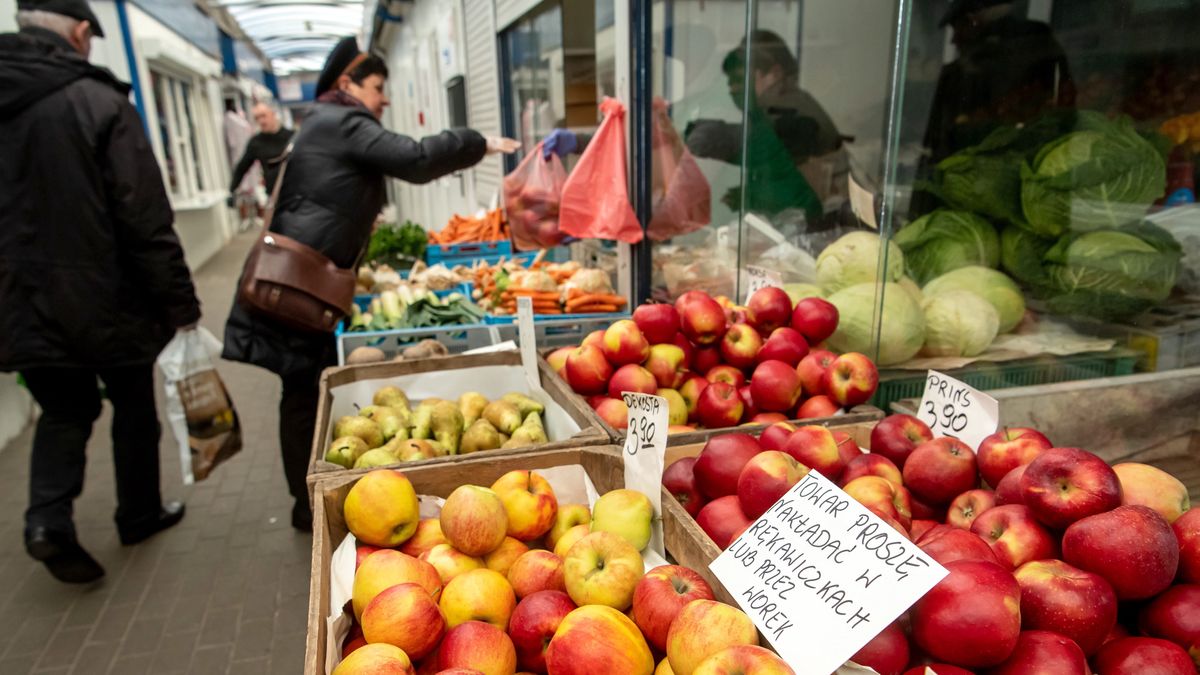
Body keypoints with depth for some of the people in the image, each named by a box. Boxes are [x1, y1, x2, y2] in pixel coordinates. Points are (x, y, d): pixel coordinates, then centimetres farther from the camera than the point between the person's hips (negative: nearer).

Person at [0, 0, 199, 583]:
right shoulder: (98, 101, -12)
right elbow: (146, 219, -16)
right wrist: (179, 300, -9)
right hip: (105, 300, -4)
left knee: (64, 410, 20)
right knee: (133, 408, 15)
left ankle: (48, 518, 2)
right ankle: (139, 514, 28)